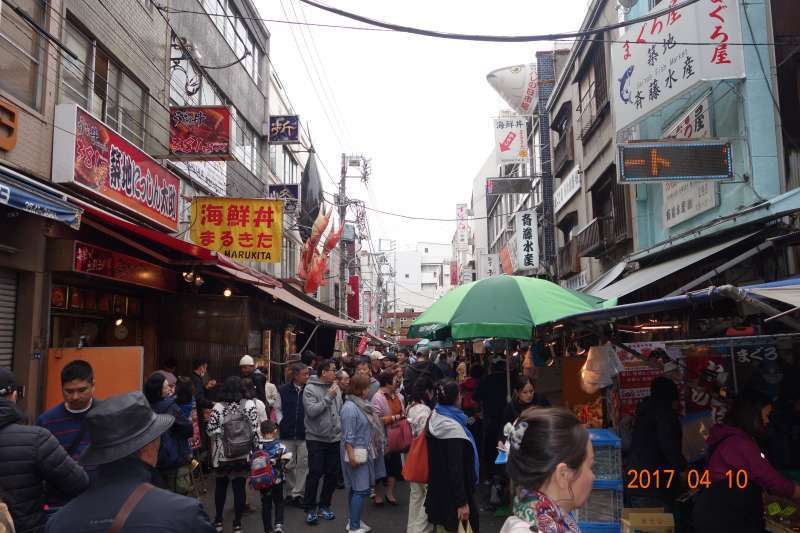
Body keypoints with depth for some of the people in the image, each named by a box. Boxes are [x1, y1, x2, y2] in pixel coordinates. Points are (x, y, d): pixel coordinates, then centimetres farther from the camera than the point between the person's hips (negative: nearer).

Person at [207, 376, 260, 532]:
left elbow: (210, 430, -8)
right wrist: (255, 449, 1)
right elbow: (255, 430, -8)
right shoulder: (249, 405, -8)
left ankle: (218, 520, 29)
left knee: (220, 486, 19)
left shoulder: (218, 407, -9)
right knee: (239, 487, 8)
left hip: (223, 454, 0)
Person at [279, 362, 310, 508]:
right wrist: (280, 425, 0)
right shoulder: (283, 390, -2)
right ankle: (290, 493, 25)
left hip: (305, 435, -1)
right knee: (288, 466, 11)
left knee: (303, 465, 3)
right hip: (287, 435, 1)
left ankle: (298, 494, 13)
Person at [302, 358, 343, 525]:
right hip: (316, 439, -5)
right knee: (315, 474, -1)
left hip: (335, 438, 5)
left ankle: (324, 505, 25)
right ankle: (310, 508, 12)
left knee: (332, 474, 10)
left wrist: (340, 428, 8)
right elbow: (312, 411, -22)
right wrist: (328, 397, -20)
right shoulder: (310, 389, -11)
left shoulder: (336, 388, 5)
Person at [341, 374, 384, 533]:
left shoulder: (362, 404, 9)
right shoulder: (350, 407, -18)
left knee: (356, 488, 16)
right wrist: (351, 456, -22)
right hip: (356, 453, -9)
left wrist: (371, 452, 18)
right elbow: (348, 435, -20)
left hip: (365, 452, 9)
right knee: (361, 489, -7)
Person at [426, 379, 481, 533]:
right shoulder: (452, 427, -24)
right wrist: (462, 502, -21)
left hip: (438, 489, 9)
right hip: (453, 493, -9)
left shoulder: (435, 418, 1)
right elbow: (455, 467, -24)